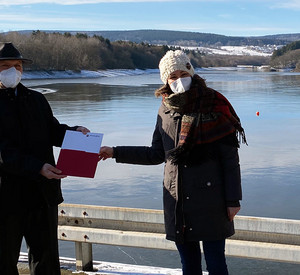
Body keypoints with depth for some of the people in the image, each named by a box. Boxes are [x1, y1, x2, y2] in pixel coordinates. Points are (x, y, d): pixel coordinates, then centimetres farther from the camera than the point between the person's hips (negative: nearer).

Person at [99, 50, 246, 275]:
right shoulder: (166, 111, 8)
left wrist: (233, 199, -9)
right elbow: (156, 154, 15)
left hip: (210, 199, -5)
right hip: (177, 200, 5)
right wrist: (115, 153, 12)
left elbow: (230, 158, -7)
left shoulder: (214, 107, -7)